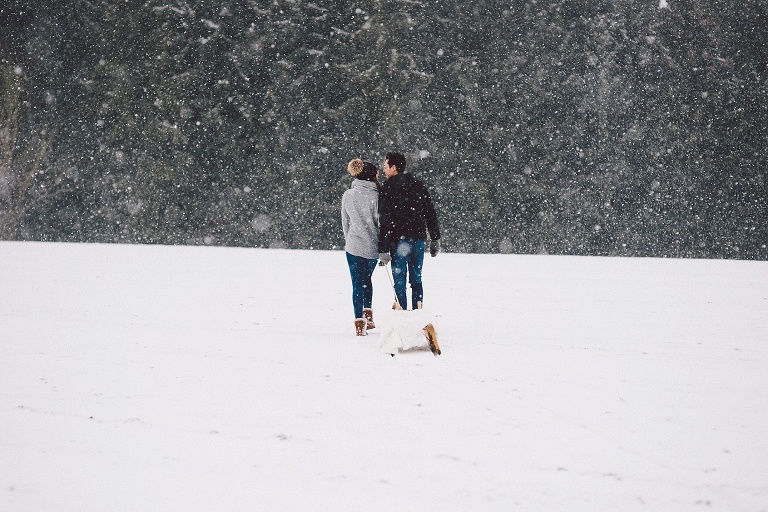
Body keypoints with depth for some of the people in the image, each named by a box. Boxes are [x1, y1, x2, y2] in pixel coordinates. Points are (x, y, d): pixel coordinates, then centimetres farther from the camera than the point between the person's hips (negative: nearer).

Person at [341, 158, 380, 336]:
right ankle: (368, 315, 21)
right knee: (367, 278, 22)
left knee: (358, 283, 4)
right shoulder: (375, 196, -10)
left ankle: (360, 323, -2)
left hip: (353, 246, 1)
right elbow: (381, 222, -6)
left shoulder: (347, 195, -1)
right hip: (373, 246, -1)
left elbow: (345, 222, 7)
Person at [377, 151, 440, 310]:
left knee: (399, 280, 1)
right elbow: (431, 214, 11)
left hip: (398, 240, -5)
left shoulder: (387, 188, -8)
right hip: (419, 238, 5)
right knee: (416, 278, 13)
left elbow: (385, 221, -12)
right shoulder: (418, 185, 8)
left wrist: (383, 250, -11)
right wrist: (435, 239, 17)